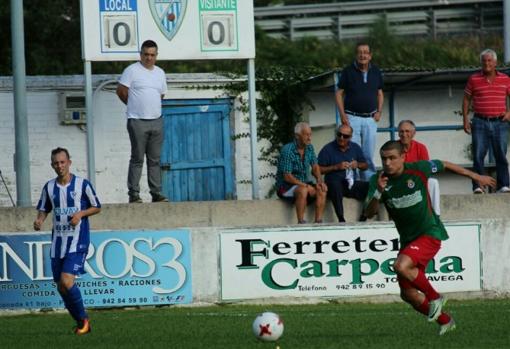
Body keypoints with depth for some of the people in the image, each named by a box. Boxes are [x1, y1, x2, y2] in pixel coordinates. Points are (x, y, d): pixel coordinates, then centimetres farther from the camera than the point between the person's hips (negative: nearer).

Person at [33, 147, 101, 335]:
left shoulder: (82, 184, -4)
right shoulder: (49, 187, 7)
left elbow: (97, 207, 4)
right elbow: (43, 209, 15)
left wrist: (81, 213, -14)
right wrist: (39, 220, -7)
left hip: (77, 241, -5)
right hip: (58, 241, 5)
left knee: (67, 281, -20)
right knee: (61, 286, 5)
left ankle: (83, 319, -2)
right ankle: (80, 322, 21)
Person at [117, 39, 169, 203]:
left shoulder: (160, 73, 14)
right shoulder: (132, 70, -4)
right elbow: (121, 91, -2)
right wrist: (134, 105, 8)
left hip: (156, 121, 5)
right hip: (137, 121, -5)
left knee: (155, 159, 6)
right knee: (137, 158, -5)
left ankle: (156, 193, 8)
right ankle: (133, 194, -2)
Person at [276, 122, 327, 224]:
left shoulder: (309, 148, 4)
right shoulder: (288, 150, -20)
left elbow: (315, 167, 6)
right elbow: (287, 177, -22)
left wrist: (319, 180, -15)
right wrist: (305, 185, -26)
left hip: (303, 184, 7)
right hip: (285, 187, -7)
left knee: (321, 190, -18)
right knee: (303, 190, -36)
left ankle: (318, 221, -20)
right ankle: (301, 222, -35)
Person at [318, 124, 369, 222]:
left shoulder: (355, 148, 12)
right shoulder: (328, 149, -1)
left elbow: (365, 166, 20)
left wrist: (358, 165, -2)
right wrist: (336, 167, -13)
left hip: (351, 184, 4)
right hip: (333, 183, -4)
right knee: (335, 185, -40)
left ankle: (363, 218, -8)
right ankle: (341, 219, -41)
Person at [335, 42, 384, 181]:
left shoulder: (376, 72, 7)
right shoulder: (348, 71, -3)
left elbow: (380, 93, 18)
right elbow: (339, 94, 1)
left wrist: (379, 111, 4)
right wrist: (342, 115, -8)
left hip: (370, 118, 3)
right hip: (352, 117, -3)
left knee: (369, 154, 5)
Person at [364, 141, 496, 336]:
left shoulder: (418, 169, -13)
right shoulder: (379, 180, -6)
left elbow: (445, 165, 6)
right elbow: (369, 213, -14)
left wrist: (476, 177, 17)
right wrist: (379, 193, -33)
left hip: (429, 233, -5)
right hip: (407, 239, 5)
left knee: (401, 266, -30)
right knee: (407, 294, 5)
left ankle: (435, 297, -7)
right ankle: (445, 321, 27)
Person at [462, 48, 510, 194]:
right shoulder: (474, 80, 4)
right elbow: (466, 100, 10)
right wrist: (465, 119, 2)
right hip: (480, 122, -1)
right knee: (478, 155, -5)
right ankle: (478, 186, -5)